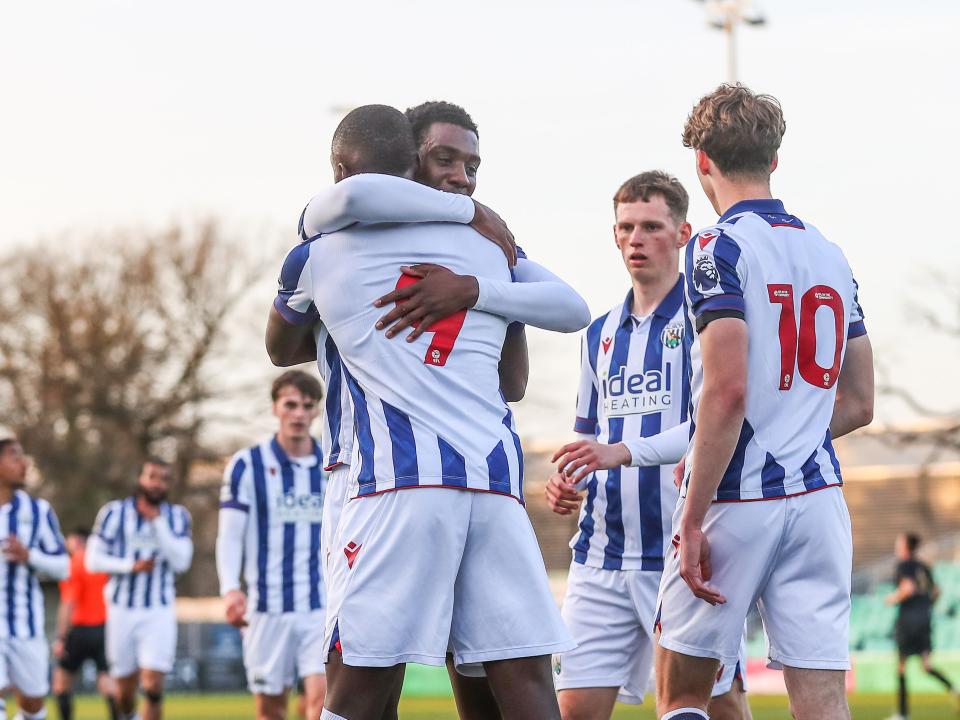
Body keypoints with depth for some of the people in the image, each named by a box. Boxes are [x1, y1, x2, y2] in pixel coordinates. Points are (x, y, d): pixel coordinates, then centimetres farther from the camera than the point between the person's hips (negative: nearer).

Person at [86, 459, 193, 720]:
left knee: (153, 687, -13)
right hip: (122, 609, 1)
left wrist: (158, 521, -14)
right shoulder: (115, 512, -1)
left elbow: (181, 562, -11)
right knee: (124, 691, 11)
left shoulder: (177, 517, 2)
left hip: (158, 612, -1)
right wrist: (130, 566, -15)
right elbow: (93, 560, -2)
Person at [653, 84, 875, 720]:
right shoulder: (830, 255, 14)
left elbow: (728, 391, -17)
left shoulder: (720, 248, -7)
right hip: (819, 500, 6)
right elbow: (859, 404, 18)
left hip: (739, 502, -6)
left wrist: (692, 520, -15)